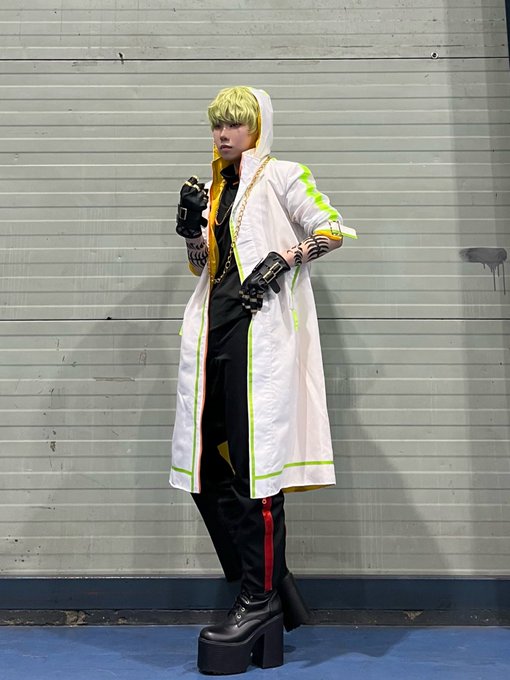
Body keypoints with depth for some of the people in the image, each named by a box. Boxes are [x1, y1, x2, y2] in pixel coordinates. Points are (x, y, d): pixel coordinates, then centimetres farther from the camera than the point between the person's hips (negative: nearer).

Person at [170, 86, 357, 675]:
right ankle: (268, 580, 17)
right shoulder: (216, 187, 23)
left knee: (255, 463, -6)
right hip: (213, 328, 7)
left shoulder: (282, 176, 5)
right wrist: (190, 226, 4)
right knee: (205, 466, 4)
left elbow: (334, 230, -1)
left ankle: (261, 599, 7)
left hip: (261, 328, -7)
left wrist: (284, 259, -13)